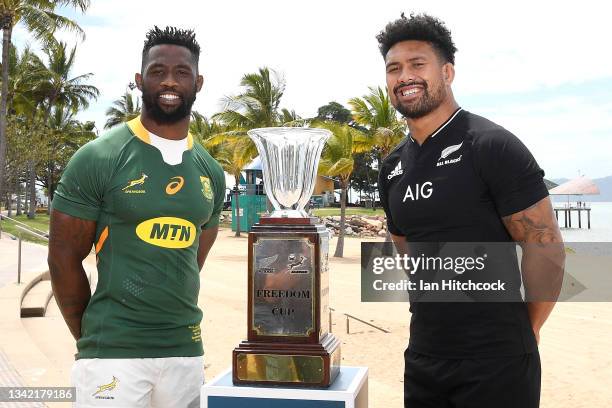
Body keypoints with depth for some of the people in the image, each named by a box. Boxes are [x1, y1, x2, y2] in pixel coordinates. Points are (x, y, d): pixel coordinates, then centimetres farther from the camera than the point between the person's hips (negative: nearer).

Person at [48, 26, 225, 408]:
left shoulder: (211, 173, 7)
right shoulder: (98, 159, -8)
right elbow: (64, 257, -4)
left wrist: (173, 324, 12)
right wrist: (92, 338, 2)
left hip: (186, 349, 5)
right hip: (114, 353, -4)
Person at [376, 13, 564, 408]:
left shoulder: (493, 146, -13)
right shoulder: (392, 168, 7)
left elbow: (546, 247, -12)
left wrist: (521, 333, -2)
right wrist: (436, 315, 15)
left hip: (495, 363, -6)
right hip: (422, 358, 6)